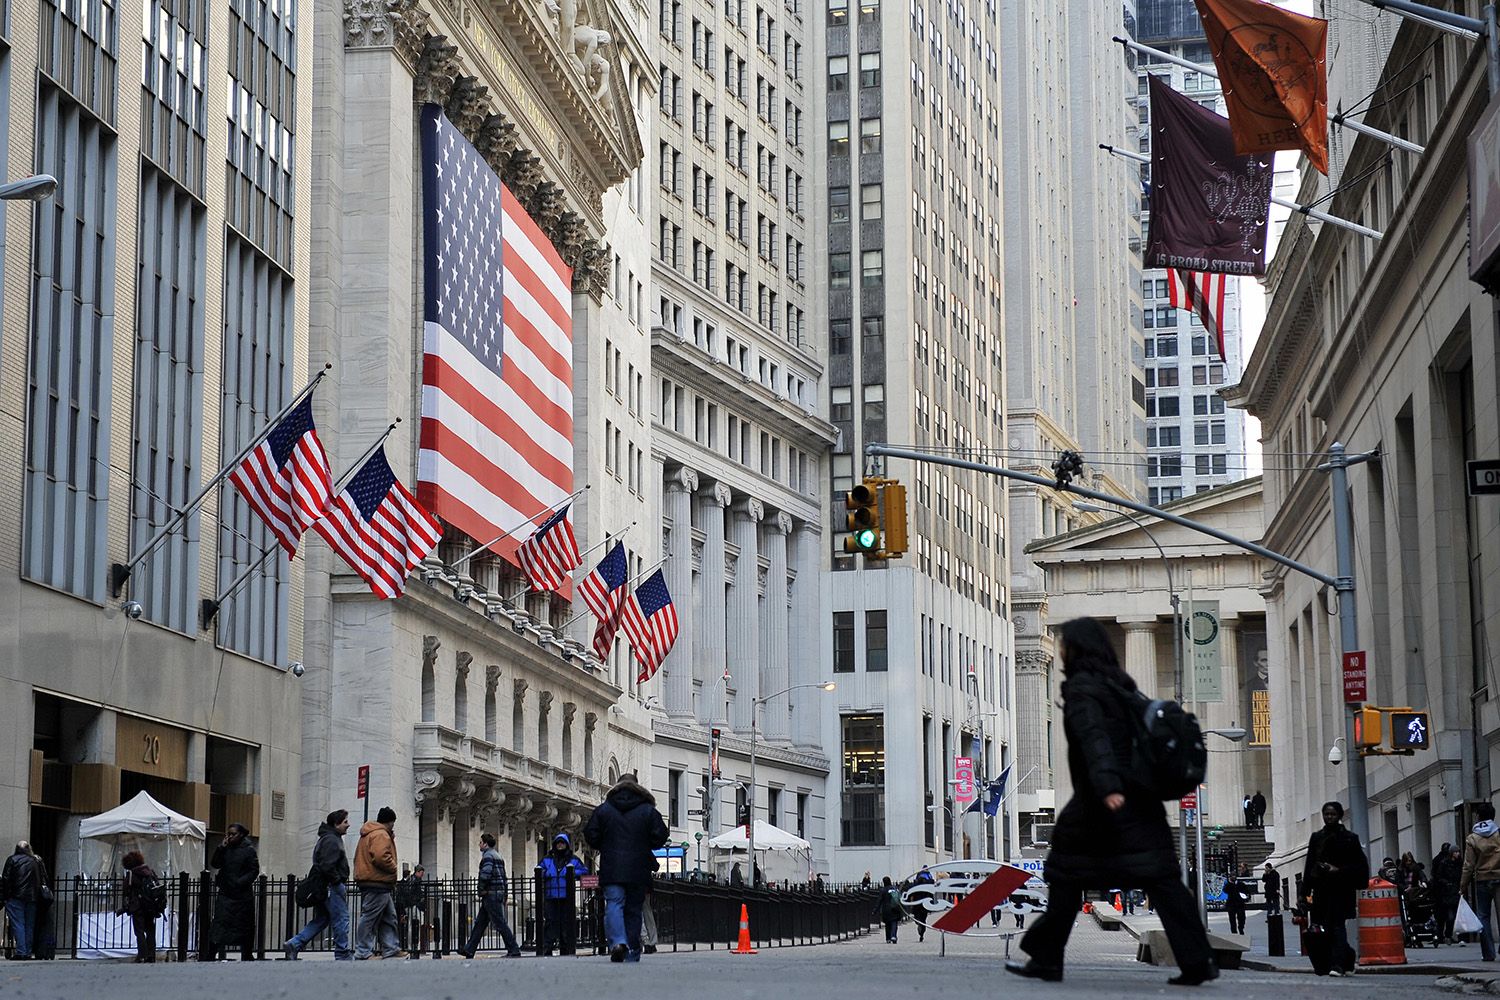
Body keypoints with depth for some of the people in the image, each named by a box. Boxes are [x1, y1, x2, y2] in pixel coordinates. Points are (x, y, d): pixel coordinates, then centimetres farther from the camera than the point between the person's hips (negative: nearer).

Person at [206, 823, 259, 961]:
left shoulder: (249, 850, -2)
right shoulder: (226, 849, 8)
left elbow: (254, 871, -5)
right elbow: (215, 864, 1)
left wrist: (240, 882, -16)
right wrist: (221, 847, -7)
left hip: (242, 893, -3)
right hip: (225, 892, 3)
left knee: (244, 924, 4)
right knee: (220, 921, -9)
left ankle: (247, 955, 14)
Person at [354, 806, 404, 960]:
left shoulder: (368, 834, 21)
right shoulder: (381, 835, -13)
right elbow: (381, 857, -25)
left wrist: (391, 839, 17)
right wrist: (394, 867, -9)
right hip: (377, 884, -11)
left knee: (389, 917, 14)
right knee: (370, 918, -9)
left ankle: (391, 949, 15)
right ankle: (363, 952, -8)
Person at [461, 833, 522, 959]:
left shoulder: (488, 855, -11)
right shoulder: (498, 856, 21)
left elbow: (485, 874, -25)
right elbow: (502, 876, 22)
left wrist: (482, 890, -13)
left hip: (491, 894, -10)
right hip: (499, 892, 10)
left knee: (500, 923, -8)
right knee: (480, 923, 12)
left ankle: (514, 950, -8)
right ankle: (469, 950, 14)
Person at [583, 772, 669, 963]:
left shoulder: (603, 809, 4)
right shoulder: (648, 811, 3)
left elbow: (590, 835, 2)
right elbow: (660, 836, -1)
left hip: (612, 870, -1)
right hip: (638, 870, 1)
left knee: (614, 905, -5)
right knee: (634, 910, 8)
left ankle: (617, 942, -30)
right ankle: (632, 954, 8)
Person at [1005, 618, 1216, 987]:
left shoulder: (1081, 687, -6)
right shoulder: (1120, 684, 17)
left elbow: (1093, 738, -21)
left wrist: (1106, 786, -32)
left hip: (1103, 803, -7)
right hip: (1140, 800, 7)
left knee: (1066, 874, 6)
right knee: (1161, 877, 0)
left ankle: (1046, 958, 10)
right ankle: (1197, 961, -8)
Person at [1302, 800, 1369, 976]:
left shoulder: (1350, 838, 3)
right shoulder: (1316, 837, 14)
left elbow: (1360, 865, 2)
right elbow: (1310, 863, 13)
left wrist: (1339, 870, -11)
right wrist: (1306, 888, 5)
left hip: (1341, 888, -4)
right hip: (1321, 888, 4)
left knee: (1336, 924, -12)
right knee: (1326, 926, 1)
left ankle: (1338, 964, -16)